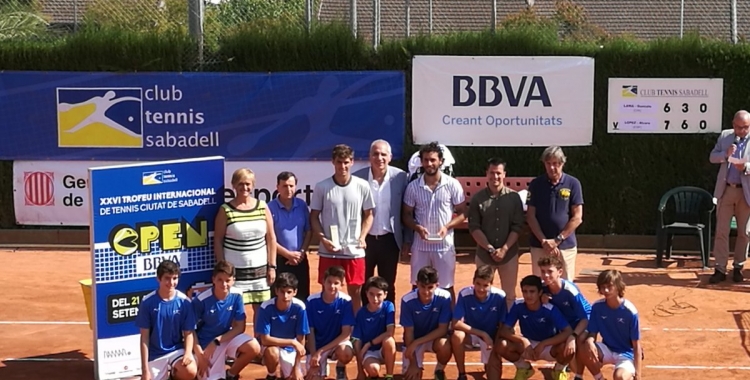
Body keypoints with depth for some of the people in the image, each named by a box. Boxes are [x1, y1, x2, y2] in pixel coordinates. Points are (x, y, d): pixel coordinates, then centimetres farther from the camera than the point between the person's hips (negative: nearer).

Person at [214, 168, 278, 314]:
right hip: (235, 269, -3)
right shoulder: (226, 210, -4)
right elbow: (218, 241, -2)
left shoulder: (262, 207, 4)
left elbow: (271, 238, 7)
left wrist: (272, 266, 4)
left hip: (260, 268, 3)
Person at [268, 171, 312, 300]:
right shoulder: (271, 207, -8)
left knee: (302, 298, 9)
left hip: (300, 259, 4)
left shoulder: (302, 205, 4)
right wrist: (288, 254, -12)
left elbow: (309, 231, 7)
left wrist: (302, 252, -6)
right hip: (279, 259, -3)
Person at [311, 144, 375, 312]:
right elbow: (314, 217, 4)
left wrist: (362, 237, -6)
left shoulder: (362, 186, -1)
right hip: (328, 251, 0)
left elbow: (368, 214, 8)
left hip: (355, 251, 0)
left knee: (355, 292, 9)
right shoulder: (322, 187, -2)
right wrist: (323, 239, -10)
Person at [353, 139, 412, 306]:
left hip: (389, 240, 0)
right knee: (364, 287, 11)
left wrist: (408, 241, 1)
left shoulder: (401, 177, -6)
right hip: (365, 239, 0)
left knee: (388, 287, 11)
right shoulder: (358, 177, -7)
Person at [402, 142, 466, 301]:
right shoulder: (413, 186, -1)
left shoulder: (453, 184, -5)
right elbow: (406, 215, 6)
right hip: (420, 246, 2)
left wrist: (447, 227, -16)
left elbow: (462, 212, 1)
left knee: (446, 288, 7)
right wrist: (417, 227, -14)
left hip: (445, 246, -1)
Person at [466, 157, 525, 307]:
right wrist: (490, 249, -11)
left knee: (509, 295, 6)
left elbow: (517, 226, -2)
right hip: (484, 254, 0)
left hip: (509, 254, 0)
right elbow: (474, 227, -2)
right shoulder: (477, 198, -1)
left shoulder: (514, 197, 0)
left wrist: (504, 249, -11)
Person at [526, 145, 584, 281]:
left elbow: (577, 217, -3)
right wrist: (544, 241, -9)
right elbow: (530, 216, 2)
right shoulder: (536, 184, 3)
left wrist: (557, 240, -9)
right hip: (540, 245, 1)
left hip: (566, 245, -1)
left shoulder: (573, 184, -1)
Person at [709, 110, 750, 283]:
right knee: (721, 231, 1)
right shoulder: (724, 136, 4)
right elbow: (712, 157, 5)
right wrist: (725, 154, -15)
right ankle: (720, 269, 5)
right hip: (726, 190, 2)